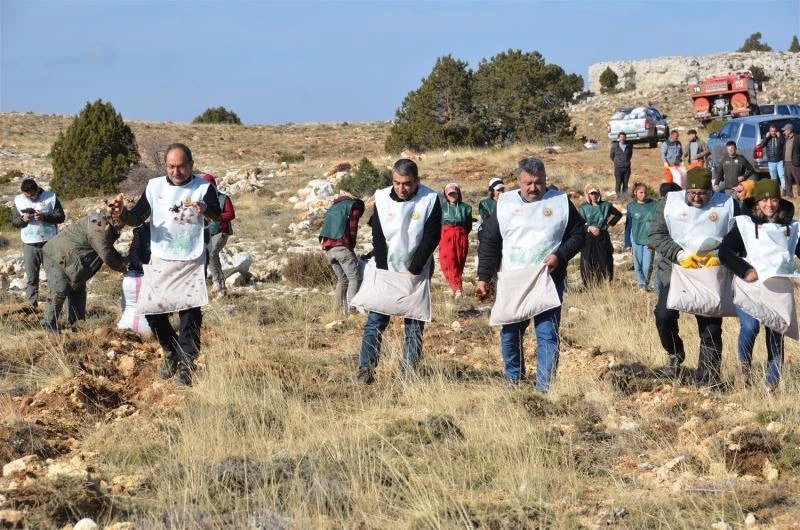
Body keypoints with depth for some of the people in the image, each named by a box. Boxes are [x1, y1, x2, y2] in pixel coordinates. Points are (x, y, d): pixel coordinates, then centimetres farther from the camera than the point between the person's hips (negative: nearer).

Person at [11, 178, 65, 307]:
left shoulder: (51, 197, -2)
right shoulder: (19, 200, 4)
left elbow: (60, 217, -5)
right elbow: (14, 221, 6)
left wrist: (45, 217, -21)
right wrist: (23, 220, -16)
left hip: (50, 243, -2)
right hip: (29, 245, 2)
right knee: (31, 277, 3)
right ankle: (31, 304, 5)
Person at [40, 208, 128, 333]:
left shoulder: (107, 226, 5)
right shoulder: (98, 226, -29)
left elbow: (109, 248, 19)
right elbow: (106, 255, -31)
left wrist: (122, 260, 2)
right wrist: (121, 268, -16)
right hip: (56, 256, -11)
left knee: (78, 290, 13)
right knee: (60, 290, -13)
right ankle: (49, 324, -5)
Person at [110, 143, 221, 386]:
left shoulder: (203, 187, -8)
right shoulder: (155, 186, 1)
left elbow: (217, 214, -24)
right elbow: (137, 218, 1)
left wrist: (205, 208, -49)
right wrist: (122, 213, -22)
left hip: (192, 263, -3)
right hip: (160, 262, 3)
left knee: (190, 313, -8)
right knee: (152, 311, 3)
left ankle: (186, 365, -2)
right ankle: (171, 353, 26)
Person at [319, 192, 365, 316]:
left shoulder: (332, 208, 31)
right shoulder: (355, 205, 11)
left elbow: (326, 228, 22)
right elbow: (353, 228, 0)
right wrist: (351, 245, 10)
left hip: (328, 249, 7)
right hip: (342, 246, -7)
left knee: (342, 279, 15)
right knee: (355, 278, -5)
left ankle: (341, 309, 7)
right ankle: (351, 310, -17)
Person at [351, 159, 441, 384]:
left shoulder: (430, 200, -9)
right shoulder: (382, 198, -4)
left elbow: (432, 238, -10)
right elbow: (378, 237, -3)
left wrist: (413, 270, -12)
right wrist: (383, 270, -10)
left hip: (416, 273, -1)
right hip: (384, 270, 1)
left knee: (414, 325, 1)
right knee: (374, 322, -2)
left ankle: (408, 372, 5)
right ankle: (366, 369, -1)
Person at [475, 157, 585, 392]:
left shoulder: (560, 202, 2)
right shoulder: (504, 204, 5)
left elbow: (578, 234, 6)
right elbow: (489, 244, 7)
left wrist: (560, 255, -11)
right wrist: (483, 278, 2)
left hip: (548, 282, -1)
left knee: (548, 335, -5)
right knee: (510, 334, 7)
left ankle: (544, 388, -1)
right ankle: (513, 380, 25)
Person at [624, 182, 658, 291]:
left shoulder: (654, 205, -4)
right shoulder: (631, 206, 0)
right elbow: (628, 225, 6)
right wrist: (628, 243, 4)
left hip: (649, 240, -1)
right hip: (636, 240, 1)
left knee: (647, 266, -4)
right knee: (638, 265, 8)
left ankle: (647, 283, 24)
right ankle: (641, 285, 27)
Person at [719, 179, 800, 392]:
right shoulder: (744, 224, 1)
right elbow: (725, 252, -4)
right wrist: (745, 271, -16)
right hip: (750, 286, -3)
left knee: (776, 336, 0)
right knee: (750, 327, -23)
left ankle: (772, 384, 7)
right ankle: (743, 366, 3)